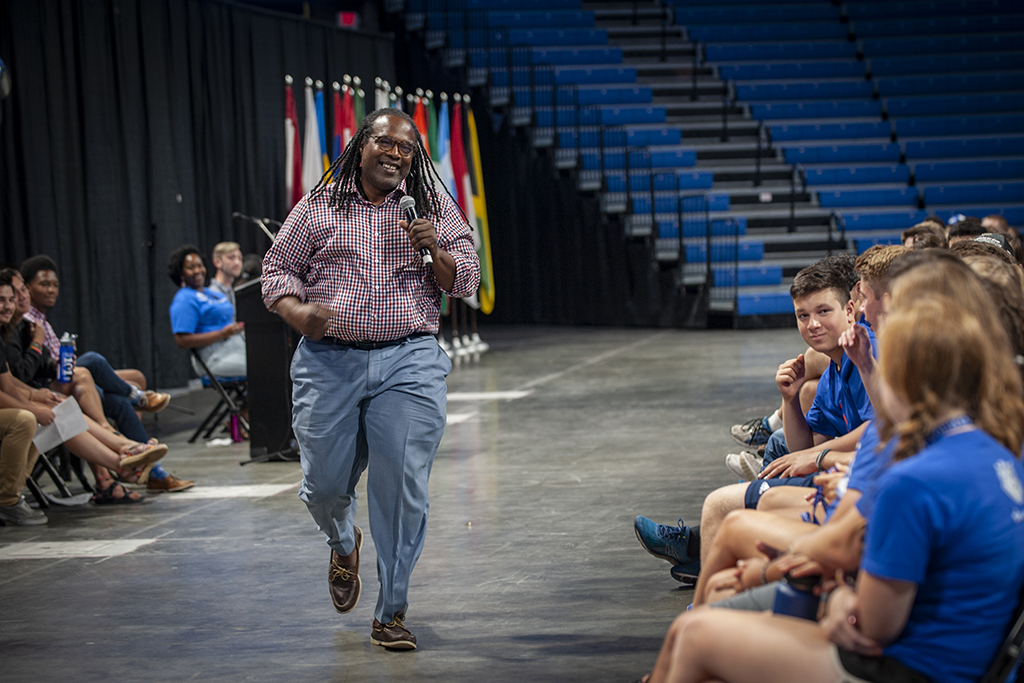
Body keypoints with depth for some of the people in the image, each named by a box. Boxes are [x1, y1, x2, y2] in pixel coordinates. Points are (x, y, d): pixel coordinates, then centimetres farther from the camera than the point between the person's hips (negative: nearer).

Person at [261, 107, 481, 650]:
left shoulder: (434, 206, 10)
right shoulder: (319, 207, 7)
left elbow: (466, 282, 8)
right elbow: (277, 266, 10)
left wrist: (432, 251, -11)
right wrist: (297, 311, -10)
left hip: (408, 362, 0)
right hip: (329, 362, 0)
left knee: (404, 487, -7)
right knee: (324, 483, 4)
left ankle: (391, 613, 5)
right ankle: (343, 544, 42)